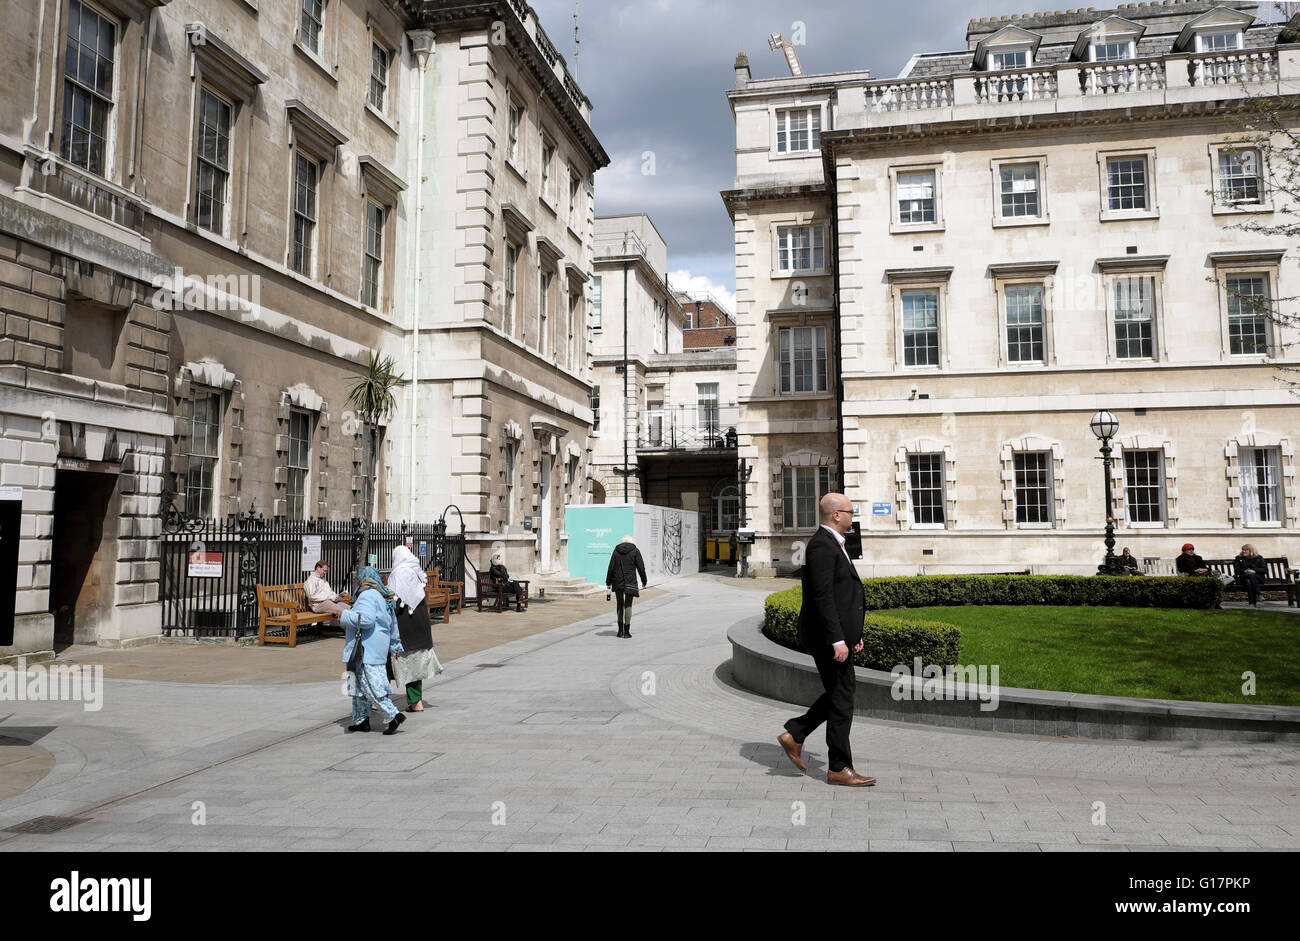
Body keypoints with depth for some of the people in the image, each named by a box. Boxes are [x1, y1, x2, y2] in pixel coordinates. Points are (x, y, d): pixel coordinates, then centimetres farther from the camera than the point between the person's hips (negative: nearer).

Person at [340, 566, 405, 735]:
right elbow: (392, 624, 24)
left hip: (366, 650, -10)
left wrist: (345, 615, -15)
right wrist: (395, 647, 33)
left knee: (372, 688, -8)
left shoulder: (367, 596, -14)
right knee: (359, 685, 18)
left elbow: (366, 619, -28)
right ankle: (361, 720, 23)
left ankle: (394, 716, -11)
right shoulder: (382, 597, 17)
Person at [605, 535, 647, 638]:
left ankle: (620, 630, 13)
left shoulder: (616, 551, 5)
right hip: (630, 582, -2)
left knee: (620, 604, 14)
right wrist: (644, 581, 9)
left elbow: (611, 568, 3)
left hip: (617, 582, 2)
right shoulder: (635, 551, -1)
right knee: (628, 605, 4)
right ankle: (627, 631, 1)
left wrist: (608, 582, 9)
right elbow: (641, 568, -3)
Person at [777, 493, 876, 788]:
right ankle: (838, 769, 10)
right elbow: (822, 597, -24)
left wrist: (853, 633, 21)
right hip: (828, 635, -10)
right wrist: (837, 640, -25)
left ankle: (794, 735, 19)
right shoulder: (822, 546, -17)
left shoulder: (832, 544, 16)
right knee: (841, 699, -1)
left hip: (838, 632, 10)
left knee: (842, 692, 16)